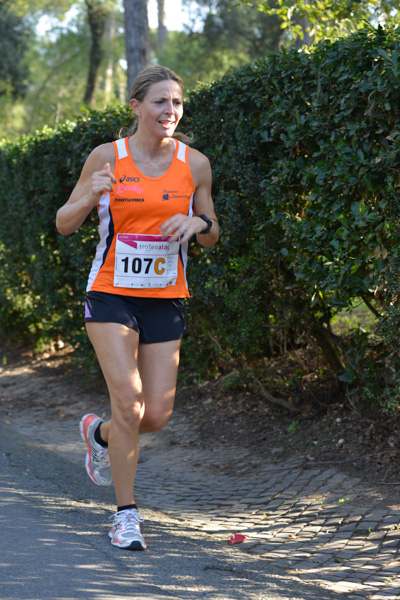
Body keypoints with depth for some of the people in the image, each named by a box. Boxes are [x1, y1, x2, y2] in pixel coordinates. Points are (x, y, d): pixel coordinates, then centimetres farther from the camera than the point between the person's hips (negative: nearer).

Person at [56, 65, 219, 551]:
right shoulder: (107, 157, -5)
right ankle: (125, 514, -3)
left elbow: (211, 237, 12)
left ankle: (99, 434, 34)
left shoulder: (195, 164, 1)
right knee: (129, 400, -17)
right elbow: (64, 225, 1)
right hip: (111, 294, -3)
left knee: (157, 415, -1)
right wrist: (91, 196, -20)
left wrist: (199, 223, -12)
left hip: (165, 300, 3)